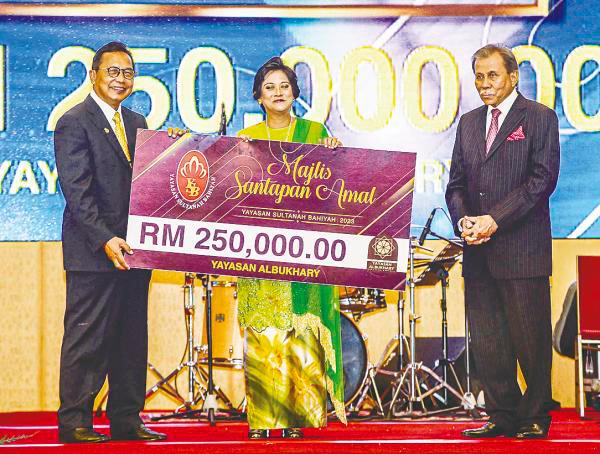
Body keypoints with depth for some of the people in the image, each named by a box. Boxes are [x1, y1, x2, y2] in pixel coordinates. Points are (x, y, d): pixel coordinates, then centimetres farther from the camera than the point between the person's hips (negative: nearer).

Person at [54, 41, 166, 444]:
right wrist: (105, 240, -21)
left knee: (132, 340, 9)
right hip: (93, 252, -7)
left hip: (133, 250, 7)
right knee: (87, 339, -3)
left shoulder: (136, 122, 17)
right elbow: (77, 192, -14)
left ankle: (127, 419, 17)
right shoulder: (74, 123, -6)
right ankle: (74, 422, 5)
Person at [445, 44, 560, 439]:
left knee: (530, 338, -1)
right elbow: (456, 183, 16)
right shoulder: (469, 123, 17)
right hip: (479, 251, 6)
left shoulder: (540, 118, -1)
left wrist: (495, 219, -15)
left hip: (522, 248, -5)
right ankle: (502, 416, 15)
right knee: (486, 340, 7)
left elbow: (543, 179, -10)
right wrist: (463, 219, -4)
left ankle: (535, 417, 11)